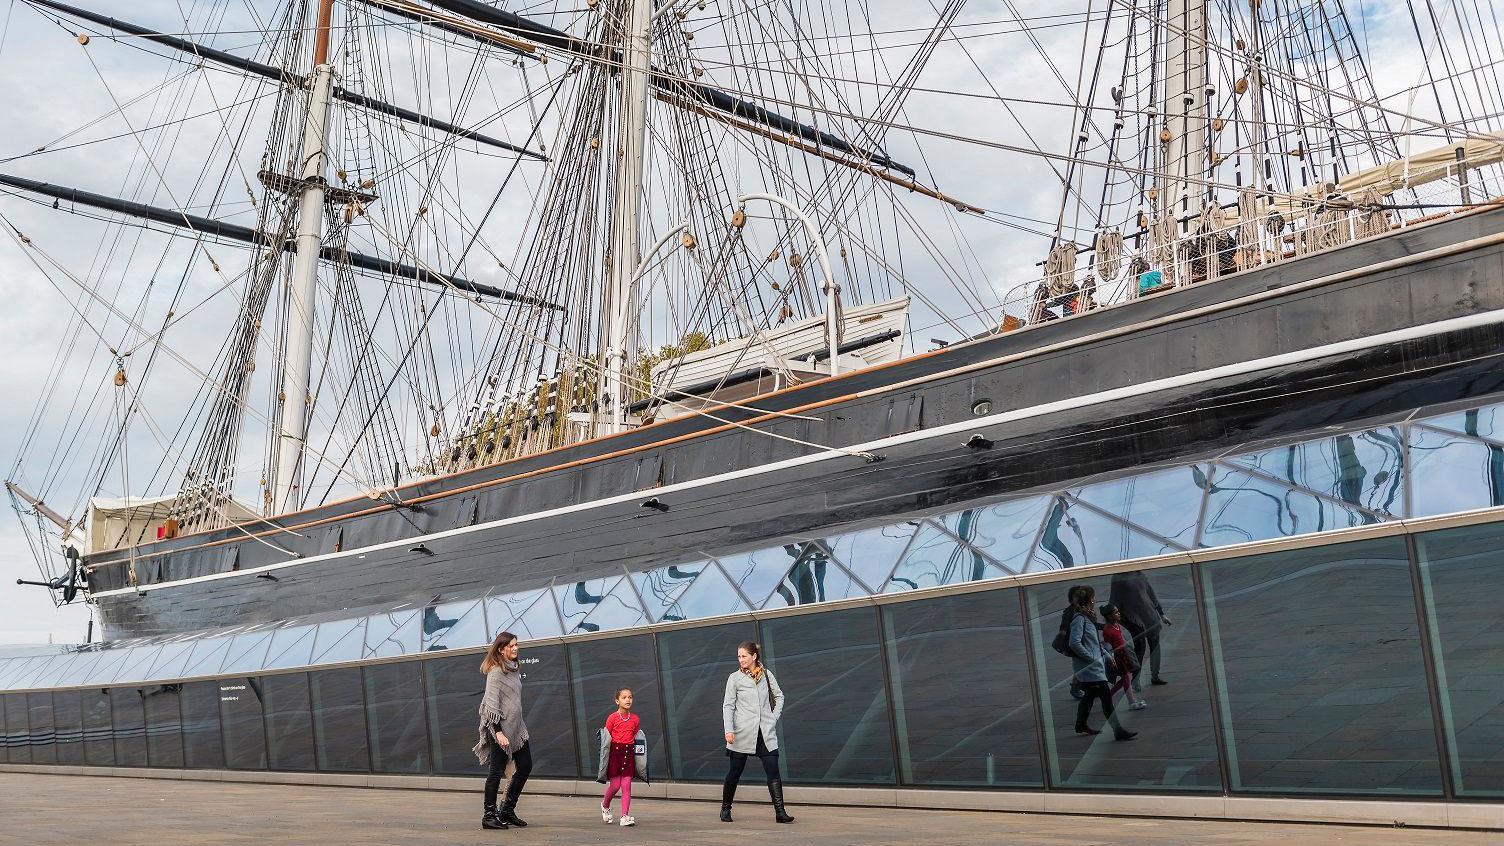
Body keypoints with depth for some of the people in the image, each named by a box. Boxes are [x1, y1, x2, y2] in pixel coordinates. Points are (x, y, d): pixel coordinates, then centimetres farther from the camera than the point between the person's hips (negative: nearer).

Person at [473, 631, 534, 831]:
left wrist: (519, 726, 18)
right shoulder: (496, 672, -12)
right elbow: (491, 703, -16)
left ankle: (507, 810, 19)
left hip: (516, 727, 9)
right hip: (500, 728, -9)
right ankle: (490, 816, 6)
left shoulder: (514, 670, 13)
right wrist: (498, 732, -21)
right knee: (497, 771, -2)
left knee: (525, 766, 9)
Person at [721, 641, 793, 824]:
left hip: (766, 733, 2)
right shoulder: (734, 678, 3)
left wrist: (774, 718, 7)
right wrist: (728, 730, -11)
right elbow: (728, 705, -1)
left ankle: (780, 812, -9)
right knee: (735, 772, 5)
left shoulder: (766, 675, 9)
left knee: (773, 771, -8)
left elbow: (780, 697, 19)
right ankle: (725, 809, 22)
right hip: (742, 733, -2)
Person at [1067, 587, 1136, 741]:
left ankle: (1081, 725, 36)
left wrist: (1107, 656, 18)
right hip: (1089, 667, -11)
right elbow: (1074, 643, -26)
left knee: (1090, 695, 22)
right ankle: (1118, 730, -12)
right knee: (1106, 697, -12)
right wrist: (1091, 657, -21)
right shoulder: (1079, 619, -17)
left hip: (1096, 664, 11)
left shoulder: (1088, 618, 15)